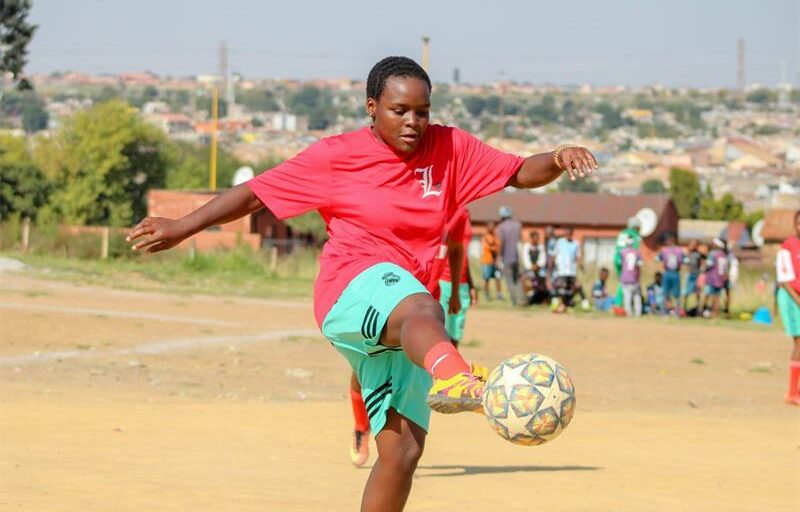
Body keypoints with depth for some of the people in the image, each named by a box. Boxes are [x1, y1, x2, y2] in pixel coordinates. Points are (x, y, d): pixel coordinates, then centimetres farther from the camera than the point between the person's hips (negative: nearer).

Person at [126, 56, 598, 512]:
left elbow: (520, 174, 10)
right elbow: (255, 194, 7)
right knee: (422, 310, -41)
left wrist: (556, 160, -12)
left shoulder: (451, 149, 11)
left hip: (397, 331, 6)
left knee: (403, 449, 0)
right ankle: (452, 378, -78)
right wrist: (182, 228, 5)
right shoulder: (337, 155, 2)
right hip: (352, 292, -6)